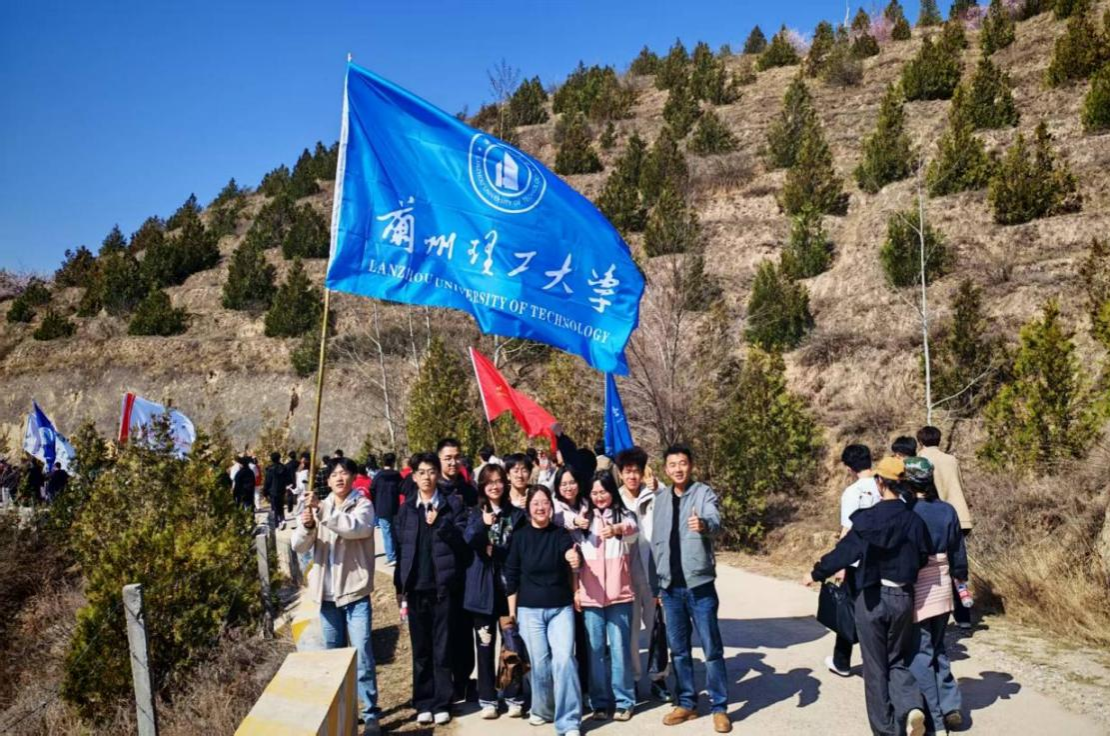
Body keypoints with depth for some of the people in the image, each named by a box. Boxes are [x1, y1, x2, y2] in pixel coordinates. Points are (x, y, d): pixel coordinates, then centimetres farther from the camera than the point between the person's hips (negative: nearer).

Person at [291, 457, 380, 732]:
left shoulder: (363, 505, -4)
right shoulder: (319, 506, 6)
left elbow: (356, 527, -27)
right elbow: (299, 547, -1)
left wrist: (322, 512, -32)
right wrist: (306, 525, -22)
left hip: (355, 590, -4)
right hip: (326, 592, 4)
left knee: (362, 655, -5)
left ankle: (370, 713, 5)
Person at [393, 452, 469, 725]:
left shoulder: (453, 504, 1)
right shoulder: (406, 508, 8)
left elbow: (463, 542, -5)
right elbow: (400, 547, 9)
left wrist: (440, 524, -20)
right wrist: (399, 585, 7)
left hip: (444, 584, -2)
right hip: (416, 585, 2)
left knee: (443, 647, 3)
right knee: (421, 648, 8)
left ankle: (442, 703, 12)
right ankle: (423, 703, 18)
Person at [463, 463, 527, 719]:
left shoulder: (517, 514, 4)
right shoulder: (476, 514, 5)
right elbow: (468, 541, -15)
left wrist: (497, 551, -9)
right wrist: (482, 524, -34)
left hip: (509, 585, 0)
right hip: (483, 587, 1)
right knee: (485, 645, 7)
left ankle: (514, 697, 16)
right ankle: (487, 699, 17)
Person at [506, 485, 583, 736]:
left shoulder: (561, 533, 0)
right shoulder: (520, 536, -2)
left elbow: (570, 551, -21)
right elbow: (511, 575, 2)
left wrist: (574, 559, -45)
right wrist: (512, 611, 1)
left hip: (561, 607, 0)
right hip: (530, 609, 0)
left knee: (564, 660, -10)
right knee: (539, 663, 4)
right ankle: (542, 709, 29)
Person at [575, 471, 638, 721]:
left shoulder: (623, 515, 0)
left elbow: (632, 529, -24)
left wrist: (616, 529, -46)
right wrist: (574, 589, 2)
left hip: (619, 593, -2)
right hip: (590, 595, 2)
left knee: (620, 648, 3)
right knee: (596, 649, 7)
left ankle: (623, 701, 13)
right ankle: (600, 702, 16)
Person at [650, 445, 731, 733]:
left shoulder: (704, 493, -6)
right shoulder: (661, 498, 8)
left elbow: (716, 522, -26)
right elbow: (656, 541, 11)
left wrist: (704, 525, -50)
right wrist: (655, 584, 11)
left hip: (699, 583, -4)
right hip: (670, 585, 4)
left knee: (712, 648, 2)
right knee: (678, 649, 11)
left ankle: (719, 707, 13)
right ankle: (686, 703, 24)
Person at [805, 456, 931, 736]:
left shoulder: (867, 518, -15)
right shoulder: (914, 520, -3)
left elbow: (844, 552, -14)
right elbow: (923, 558, 3)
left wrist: (816, 574, 0)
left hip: (872, 598, -3)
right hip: (903, 597, 3)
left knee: (876, 667, 10)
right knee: (899, 660, 18)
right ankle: (911, 707, -7)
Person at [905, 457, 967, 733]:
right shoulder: (947, 510, -1)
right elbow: (958, 551, 7)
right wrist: (960, 577, 21)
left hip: (914, 593, -5)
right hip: (942, 591, 5)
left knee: (920, 655, 6)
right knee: (938, 650, 23)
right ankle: (950, 707, 19)